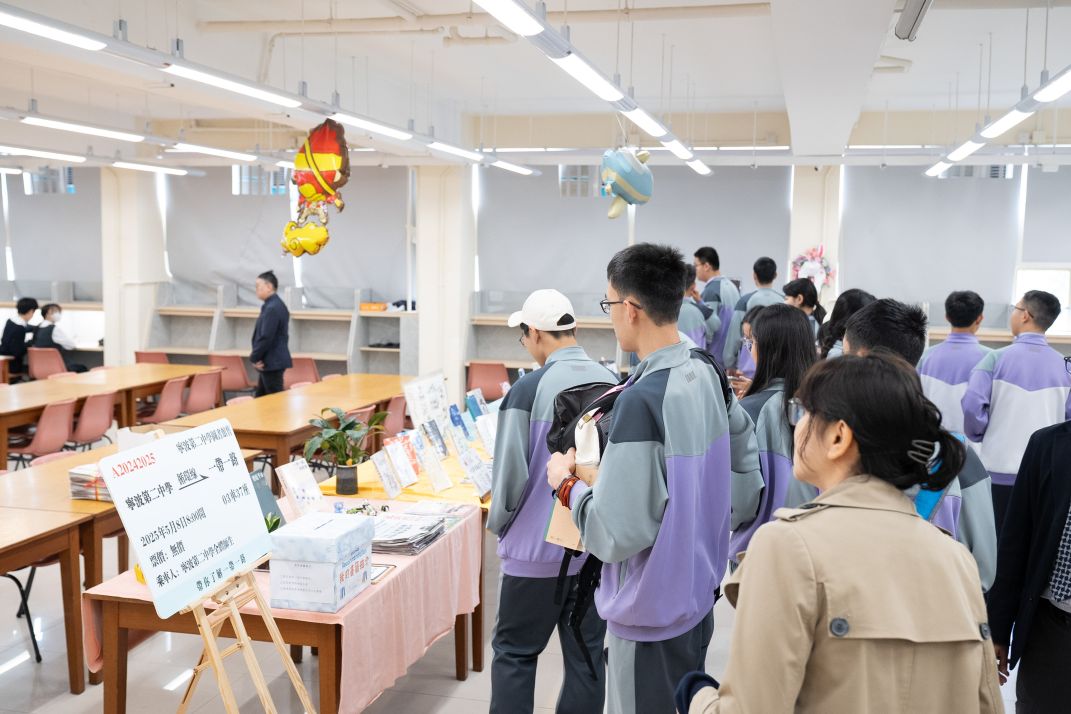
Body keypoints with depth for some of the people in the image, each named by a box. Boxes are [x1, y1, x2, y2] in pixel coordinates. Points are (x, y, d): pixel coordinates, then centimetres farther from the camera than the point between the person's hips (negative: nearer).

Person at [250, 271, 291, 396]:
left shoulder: (272, 308, -21)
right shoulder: (277, 305, 12)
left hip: (272, 362, -10)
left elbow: (266, 338, -23)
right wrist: (256, 356, 12)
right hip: (274, 360, 10)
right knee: (261, 398, 17)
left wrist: (254, 358, -11)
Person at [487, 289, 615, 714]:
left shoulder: (530, 388, -14)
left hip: (540, 547, -4)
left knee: (515, 653, 11)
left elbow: (511, 472, -13)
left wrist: (499, 524, 5)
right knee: (586, 656, 13)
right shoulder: (612, 385, -1)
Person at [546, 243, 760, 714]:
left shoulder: (641, 399, -27)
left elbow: (617, 534, -26)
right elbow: (744, 467, 14)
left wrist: (567, 484, -10)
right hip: (698, 591, 7)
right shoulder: (708, 376, -2)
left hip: (652, 613, -7)